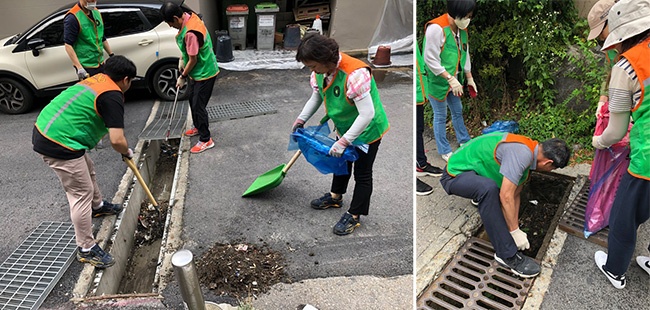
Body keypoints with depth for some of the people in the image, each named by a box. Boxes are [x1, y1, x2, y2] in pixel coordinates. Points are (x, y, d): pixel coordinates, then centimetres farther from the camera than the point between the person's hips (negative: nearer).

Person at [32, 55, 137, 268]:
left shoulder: (97, 79, 12)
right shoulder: (112, 97, -16)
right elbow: (117, 140, -22)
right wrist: (127, 152, -2)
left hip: (45, 130, 10)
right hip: (59, 145, -10)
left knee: (87, 170, 29)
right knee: (81, 193, 0)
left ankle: (97, 206, 54)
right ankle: (86, 249, 11)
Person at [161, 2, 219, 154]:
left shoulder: (190, 32, -31)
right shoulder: (190, 17, -2)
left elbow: (193, 60, -23)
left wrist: (182, 77, -10)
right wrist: (182, 58, 8)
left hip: (204, 73, -10)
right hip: (197, 71, 10)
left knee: (198, 105, -2)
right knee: (192, 97, 24)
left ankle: (206, 140, 11)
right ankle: (199, 126, 43)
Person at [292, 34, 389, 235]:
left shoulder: (355, 74, -38)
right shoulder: (320, 71, -13)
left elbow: (367, 114, -37)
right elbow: (316, 97, 7)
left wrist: (344, 142, -34)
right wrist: (300, 120, -3)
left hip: (368, 130, -8)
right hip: (345, 127, 8)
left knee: (362, 173, 6)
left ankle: (354, 216, 21)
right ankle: (335, 197, 48)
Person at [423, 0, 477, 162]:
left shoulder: (462, 29, 2)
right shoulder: (436, 28, -23)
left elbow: (465, 55, 14)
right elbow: (430, 60, -24)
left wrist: (469, 78, 15)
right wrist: (450, 79, -22)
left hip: (454, 81, 8)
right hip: (437, 82, -7)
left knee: (458, 111, 21)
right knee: (440, 116, 6)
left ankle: (464, 141, 41)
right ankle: (444, 151, 21)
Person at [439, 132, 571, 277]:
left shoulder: (528, 151, 5)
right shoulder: (522, 154, -27)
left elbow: (515, 194, 12)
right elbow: (506, 196, -27)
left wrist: (515, 227, 14)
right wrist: (515, 232, -16)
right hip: (455, 174, -10)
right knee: (488, 189, -38)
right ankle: (508, 255, -26)